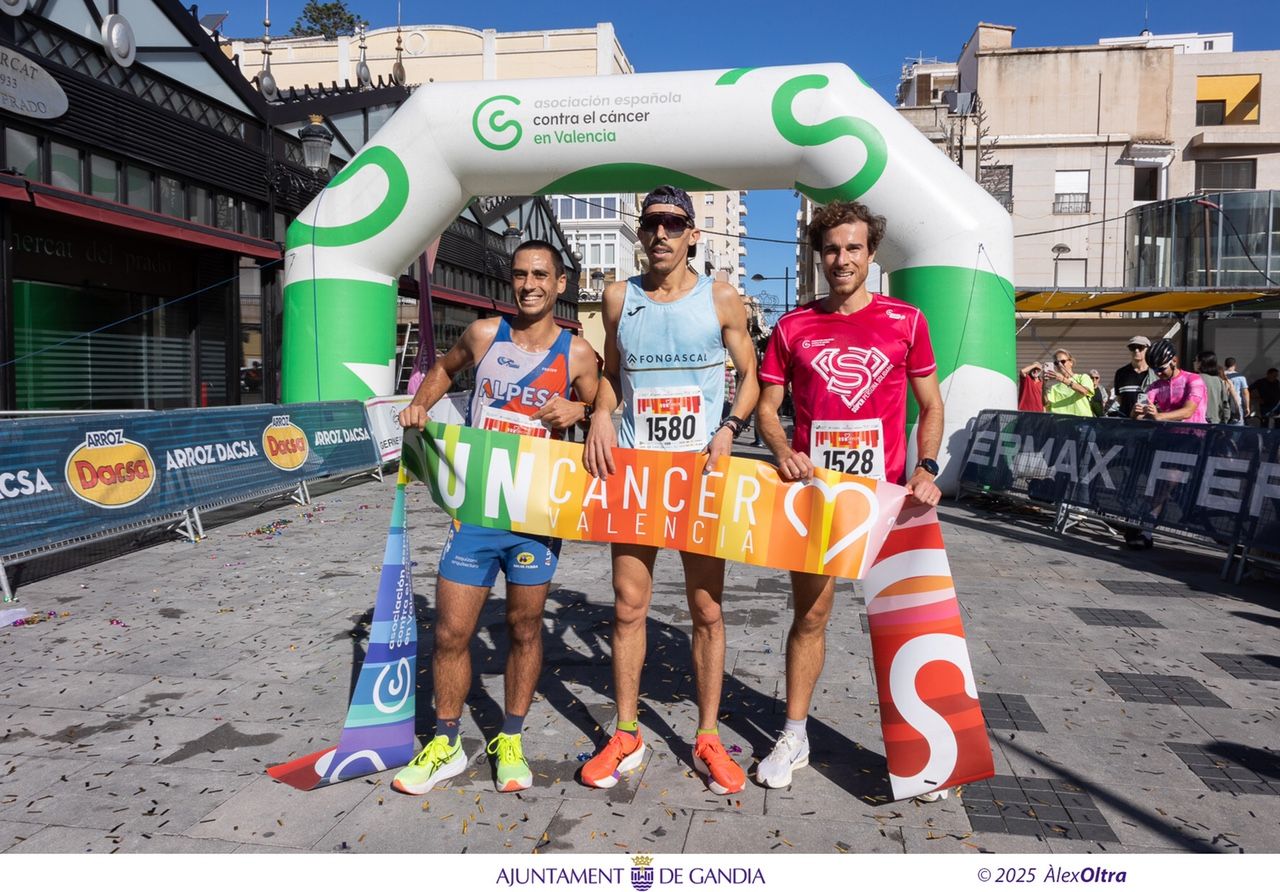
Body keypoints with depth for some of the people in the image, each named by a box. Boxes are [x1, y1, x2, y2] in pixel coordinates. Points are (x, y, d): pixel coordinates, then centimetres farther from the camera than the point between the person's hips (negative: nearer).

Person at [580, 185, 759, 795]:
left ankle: (708, 738, 18)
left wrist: (729, 428, -10)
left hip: (701, 472, -2)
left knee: (706, 609, 4)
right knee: (628, 606, 5)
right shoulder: (619, 297, 7)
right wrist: (600, 415, -3)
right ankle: (627, 736, 20)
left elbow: (750, 377, 7)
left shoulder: (721, 299, 1)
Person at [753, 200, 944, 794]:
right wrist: (783, 451, -12)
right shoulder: (793, 327, 5)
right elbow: (766, 407, 8)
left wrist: (926, 469, -8)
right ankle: (794, 735, 23)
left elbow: (930, 405, 8)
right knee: (810, 613, 9)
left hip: (884, 491, 0)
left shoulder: (905, 321, 3)